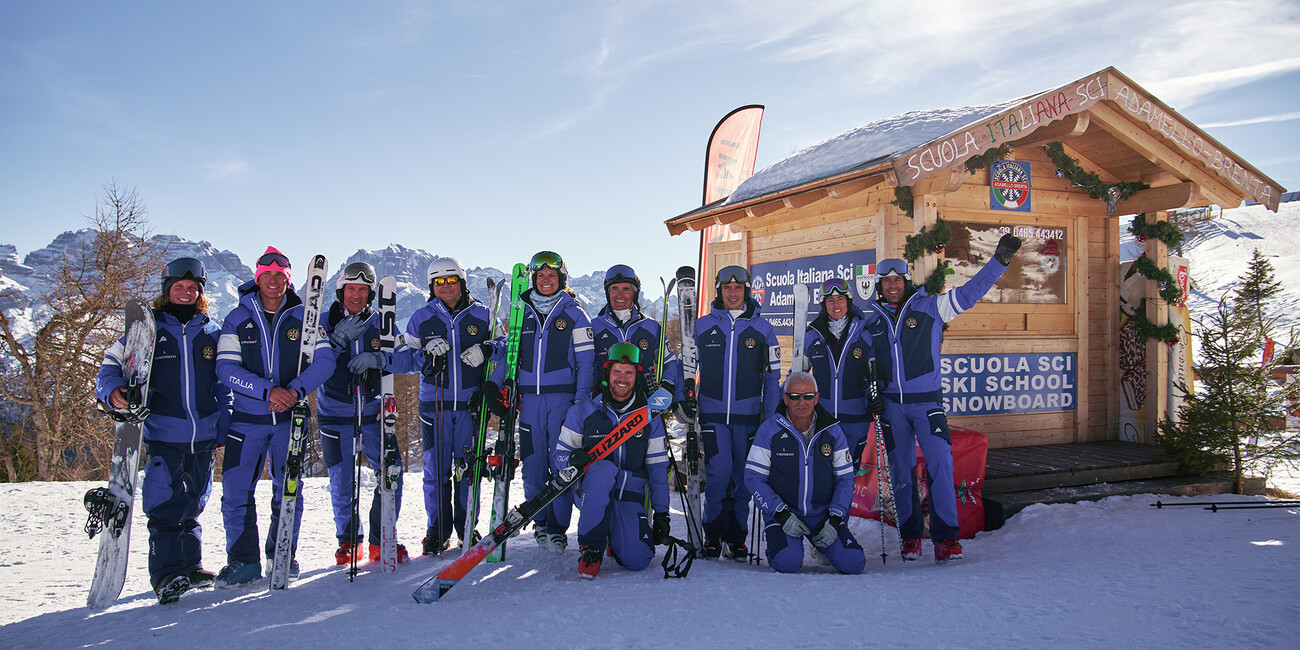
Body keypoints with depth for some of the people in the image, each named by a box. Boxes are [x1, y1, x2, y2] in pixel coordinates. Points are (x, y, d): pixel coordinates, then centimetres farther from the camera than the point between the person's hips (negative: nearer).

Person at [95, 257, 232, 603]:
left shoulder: (211, 334, 12)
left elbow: (223, 384, 18)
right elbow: (111, 366, 3)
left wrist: (224, 426, 13)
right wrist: (113, 391, -20)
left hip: (204, 438, 3)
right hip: (164, 436, -3)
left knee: (193, 505, 13)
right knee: (165, 507, -12)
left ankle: (190, 566, 24)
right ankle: (167, 574, -8)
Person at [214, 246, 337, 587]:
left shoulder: (303, 317, 3)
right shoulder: (237, 318, 2)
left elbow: (325, 360, -5)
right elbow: (226, 367, -7)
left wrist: (295, 390, -22)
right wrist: (268, 390, -21)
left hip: (290, 417, 0)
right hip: (247, 417, 0)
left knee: (289, 491, 6)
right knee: (235, 491, -3)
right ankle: (244, 561, 10)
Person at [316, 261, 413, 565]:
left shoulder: (381, 324, 6)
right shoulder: (325, 322, 3)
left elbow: (403, 360, -3)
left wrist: (377, 358, -21)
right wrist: (338, 339, -22)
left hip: (374, 413, 1)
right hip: (335, 416, -1)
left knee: (392, 476, -6)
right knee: (341, 483, 2)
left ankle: (382, 540, 10)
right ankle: (348, 540, 22)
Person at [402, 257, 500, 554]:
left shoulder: (482, 315, 6)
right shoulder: (421, 318, 8)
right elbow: (406, 360, 10)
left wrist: (485, 350, -9)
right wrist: (426, 355, -10)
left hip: (471, 403, 0)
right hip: (434, 404, 0)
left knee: (468, 467, 5)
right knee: (436, 469, 2)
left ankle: (467, 526, 19)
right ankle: (437, 530, 13)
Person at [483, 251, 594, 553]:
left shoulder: (574, 314, 4)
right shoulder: (522, 313, 14)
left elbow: (586, 361, 0)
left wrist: (582, 400, -9)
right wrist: (494, 383, 3)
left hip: (563, 397, -3)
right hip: (530, 398, 3)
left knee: (562, 465, -4)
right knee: (532, 465, 5)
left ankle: (558, 528, 6)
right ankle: (540, 523, 21)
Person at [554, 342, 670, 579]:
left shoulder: (649, 417, 5)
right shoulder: (582, 411, 1)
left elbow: (658, 468, 7)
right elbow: (559, 455, 3)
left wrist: (662, 514, 2)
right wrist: (573, 458, -22)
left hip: (630, 497, 2)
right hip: (591, 493, -1)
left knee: (637, 561, -22)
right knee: (604, 468, -37)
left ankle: (617, 537, 17)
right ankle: (591, 547, -23)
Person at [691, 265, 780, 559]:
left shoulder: (761, 328, 6)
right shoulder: (702, 326, 6)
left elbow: (772, 376, 8)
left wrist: (770, 419, 3)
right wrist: (684, 397, 3)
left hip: (748, 415, 1)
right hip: (712, 413, 0)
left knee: (742, 477, 4)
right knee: (719, 473, -12)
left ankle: (736, 538, 18)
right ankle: (713, 534, 6)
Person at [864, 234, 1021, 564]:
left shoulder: (931, 308, 1)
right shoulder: (872, 319, 8)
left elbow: (970, 292, -4)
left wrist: (999, 260, -12)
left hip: (926, 401, -2)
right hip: (891, 404, 3)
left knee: (940, 465, -12)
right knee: (900, 471, 8)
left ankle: (945, 537, -4)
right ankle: (910, 535, 20)